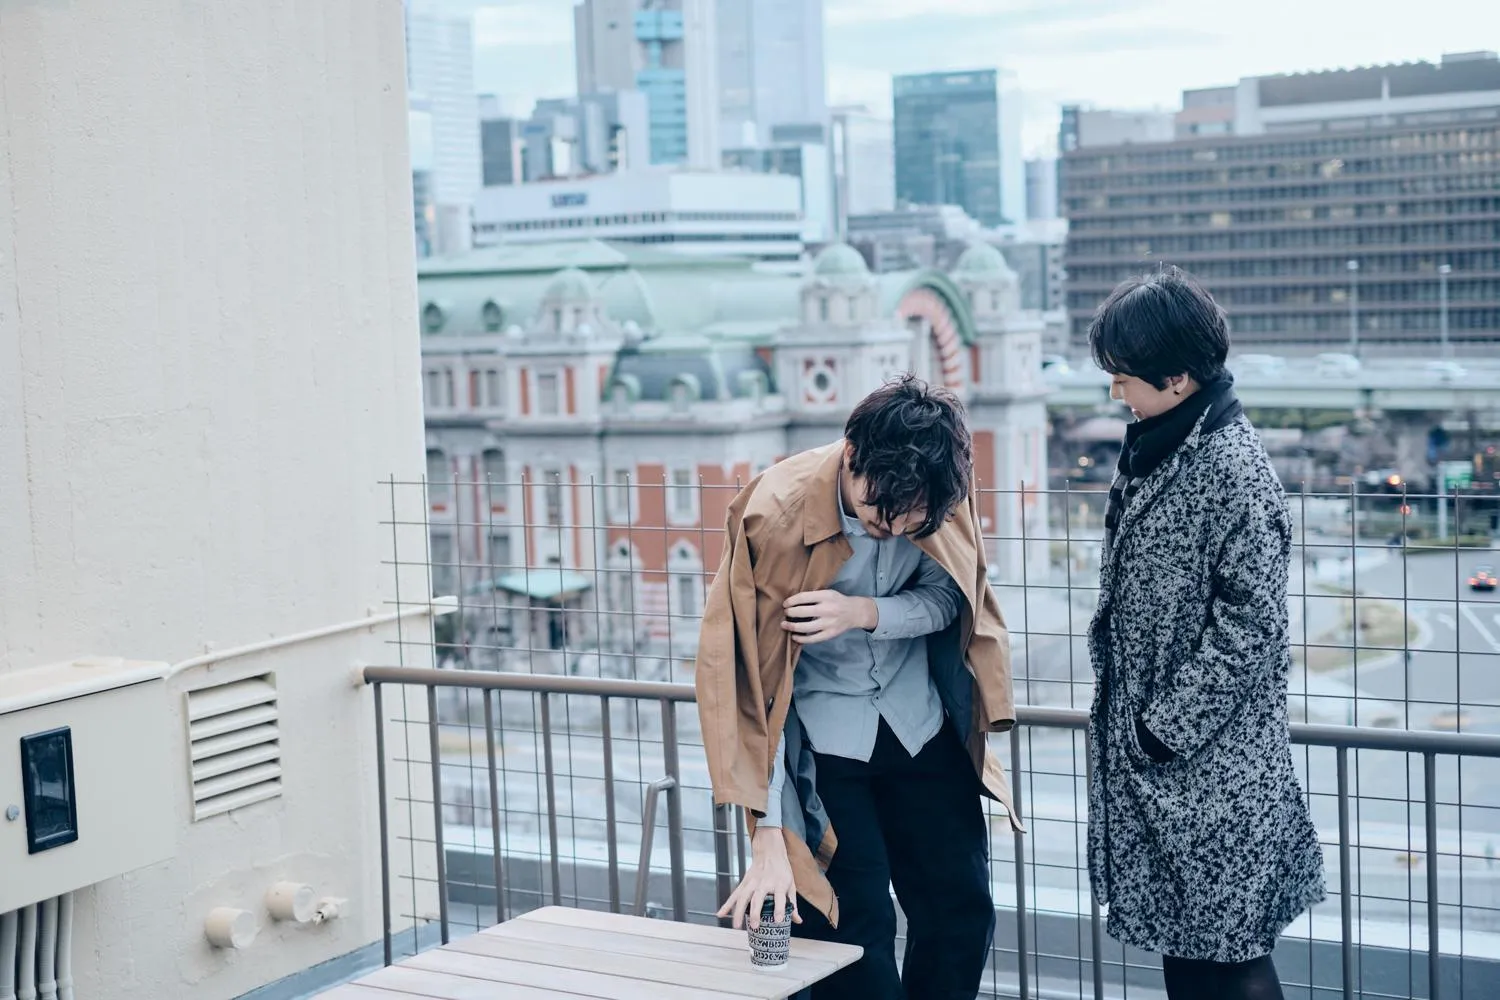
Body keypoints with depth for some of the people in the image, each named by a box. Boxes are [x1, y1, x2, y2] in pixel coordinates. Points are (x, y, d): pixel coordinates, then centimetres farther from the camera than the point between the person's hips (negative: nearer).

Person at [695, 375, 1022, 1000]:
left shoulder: (945, 493, -15)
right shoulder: (775, 515, -26)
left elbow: (947, 598, -2)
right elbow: (749, 678, -22)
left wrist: (864, 612, -25)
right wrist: (769, 837, -24)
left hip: (921, 723, 4)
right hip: (820, 740, -4)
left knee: (963, 911, 7)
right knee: (855, 929, -6)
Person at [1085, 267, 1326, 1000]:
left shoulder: (1232, 468, -17)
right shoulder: (1152, 450, 9)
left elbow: (1249, 626, -19)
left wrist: (1165, 728, -16)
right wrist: (1125, 719, 10)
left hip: (1212, 759, -8)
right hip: (1148, 748, 8)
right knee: (1178, 936, 15)